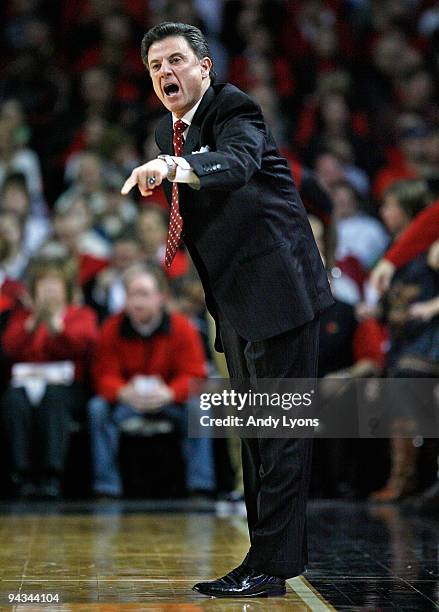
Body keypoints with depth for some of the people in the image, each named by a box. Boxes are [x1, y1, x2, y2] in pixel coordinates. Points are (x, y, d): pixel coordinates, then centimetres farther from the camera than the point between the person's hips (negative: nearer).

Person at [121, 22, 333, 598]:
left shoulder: (234, 109, -13)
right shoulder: (169, 130, 13)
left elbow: (237, 162, -36)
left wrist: (176, 167, -51)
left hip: (276, 290, -10)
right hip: (235, 303, 10)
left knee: (280, 430, -8)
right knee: (255, 432, 16)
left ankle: (269, 566, -7)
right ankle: (269, 554, 26)